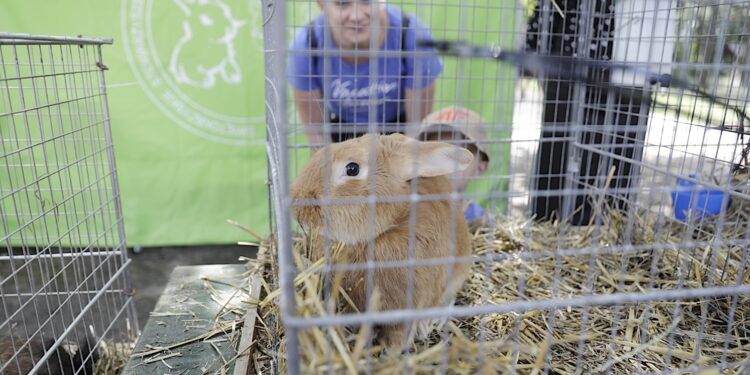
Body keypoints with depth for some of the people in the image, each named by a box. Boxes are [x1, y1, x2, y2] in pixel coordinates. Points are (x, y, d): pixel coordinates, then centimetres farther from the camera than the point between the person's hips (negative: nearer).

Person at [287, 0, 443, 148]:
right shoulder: (307, 43, -27)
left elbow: (418, 124, -19)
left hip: (398, 125, 0)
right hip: (340, 128, 1)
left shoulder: (412, 35, -29)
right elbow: (315, 129, -15)